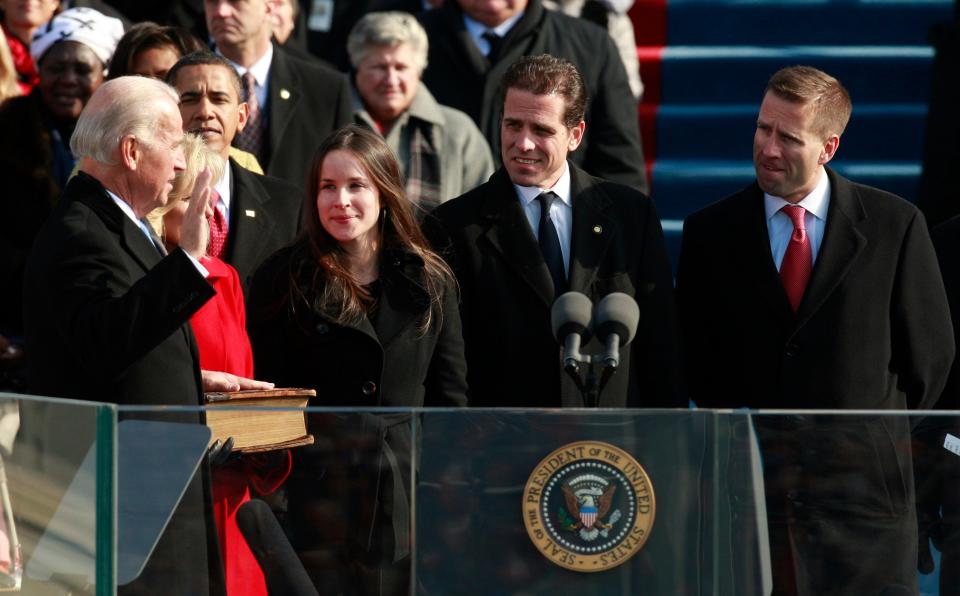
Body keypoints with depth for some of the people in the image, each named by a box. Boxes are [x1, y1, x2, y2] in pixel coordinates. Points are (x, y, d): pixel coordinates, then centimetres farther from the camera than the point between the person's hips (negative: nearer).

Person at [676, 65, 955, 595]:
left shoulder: (894, 225, 0)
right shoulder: (710, 232, 5)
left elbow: (929, 352, 7)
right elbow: (695, 354, 12)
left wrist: (882, 438, 9)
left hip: (863, 487, -1)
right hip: (748, 486, 1)